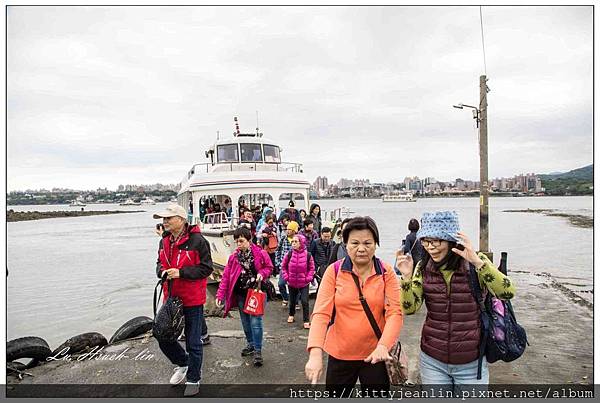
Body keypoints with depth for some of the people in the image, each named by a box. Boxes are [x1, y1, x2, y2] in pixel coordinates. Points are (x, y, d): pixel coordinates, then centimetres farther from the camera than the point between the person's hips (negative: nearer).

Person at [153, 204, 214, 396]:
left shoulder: (197, 240, -17)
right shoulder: (164, 241, 5)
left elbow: (206, 268, -16)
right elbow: (160, 263, 17)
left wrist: (181, 273, -23)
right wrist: (162, 271, -6)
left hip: (192, 300, -6)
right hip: (171, 298, 6)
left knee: (193, 342, 8)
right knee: (164, 338, 13)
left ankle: (193, 379, 30)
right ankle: (183, 363, 41)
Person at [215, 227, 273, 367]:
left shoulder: (260, 254, -11)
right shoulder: (234, 257, -2)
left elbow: (269, 267, 3)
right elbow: (226, 276, -2)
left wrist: (262, 274, -18)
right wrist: (220, 294, -8)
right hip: (241, 294, 4)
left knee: (255, 321, -6)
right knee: (245, 321, 15)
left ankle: (258, 350, 6)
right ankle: (251, 344, 34)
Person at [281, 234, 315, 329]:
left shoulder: (308, 255, -11)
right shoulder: (289, 254, -9)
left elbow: (311, 268, 0)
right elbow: (283, 267, 3)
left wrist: (308, 278, -8)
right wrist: (286, 278, -3)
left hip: (304, 283, -2)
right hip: (292, 283, 2)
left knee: (305, 301, -7)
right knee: (292, 300, 18)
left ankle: (306, 321, 6)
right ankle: (291, 315, 44)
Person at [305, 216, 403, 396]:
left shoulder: (386, 272, -6)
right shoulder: (334, 271, -7)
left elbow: (395, 312, -13)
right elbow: (321, 313, -15)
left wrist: (383, 345, -30)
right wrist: (315, 353, -28)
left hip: (375, 354, 0)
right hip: (339, 354, 1)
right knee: (335, 394, 17)